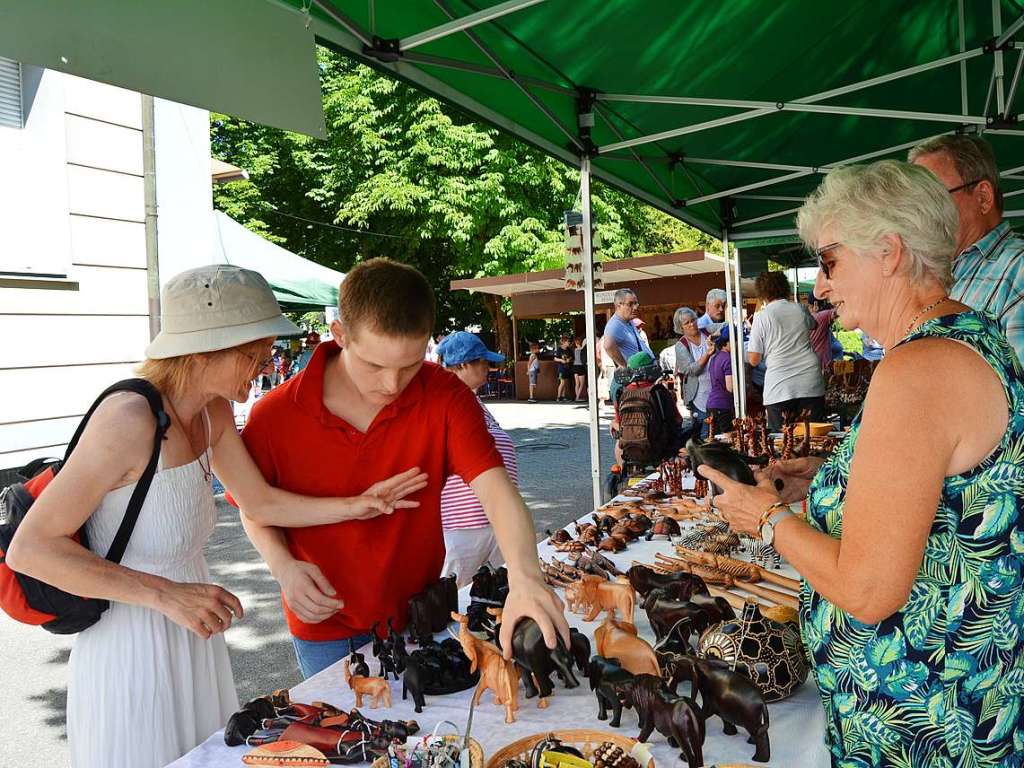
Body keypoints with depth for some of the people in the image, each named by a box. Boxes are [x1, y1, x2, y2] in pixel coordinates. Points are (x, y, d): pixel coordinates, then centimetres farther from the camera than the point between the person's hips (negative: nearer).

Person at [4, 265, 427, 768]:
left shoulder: (213, 413, -1)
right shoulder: (129, 419, -25)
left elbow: (261, 503, 8)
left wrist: (356, 506, -3)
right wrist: (167, 594, -27)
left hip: (191, 646, 8)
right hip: (131, 657, -8)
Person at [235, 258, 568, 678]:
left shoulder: (444, 396, -19)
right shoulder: (275, 416, -19)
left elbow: (494, 486, -29)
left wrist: (524, 576, -46)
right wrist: (283, 566, -22)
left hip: (419, 613, 2)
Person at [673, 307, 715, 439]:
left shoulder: (708, 333, 7)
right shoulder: (680, 346, 2)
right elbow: (691, 370, -9)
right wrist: (707, 354, -21)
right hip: (700, 395, -2)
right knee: (705, 433, -4)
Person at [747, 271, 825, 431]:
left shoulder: (761, 317, -3)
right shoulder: (800, 309, 9)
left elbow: (754, 360, -1)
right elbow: (813, 325, 34)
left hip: (779, 389, -3)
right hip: (811, 384, 3)